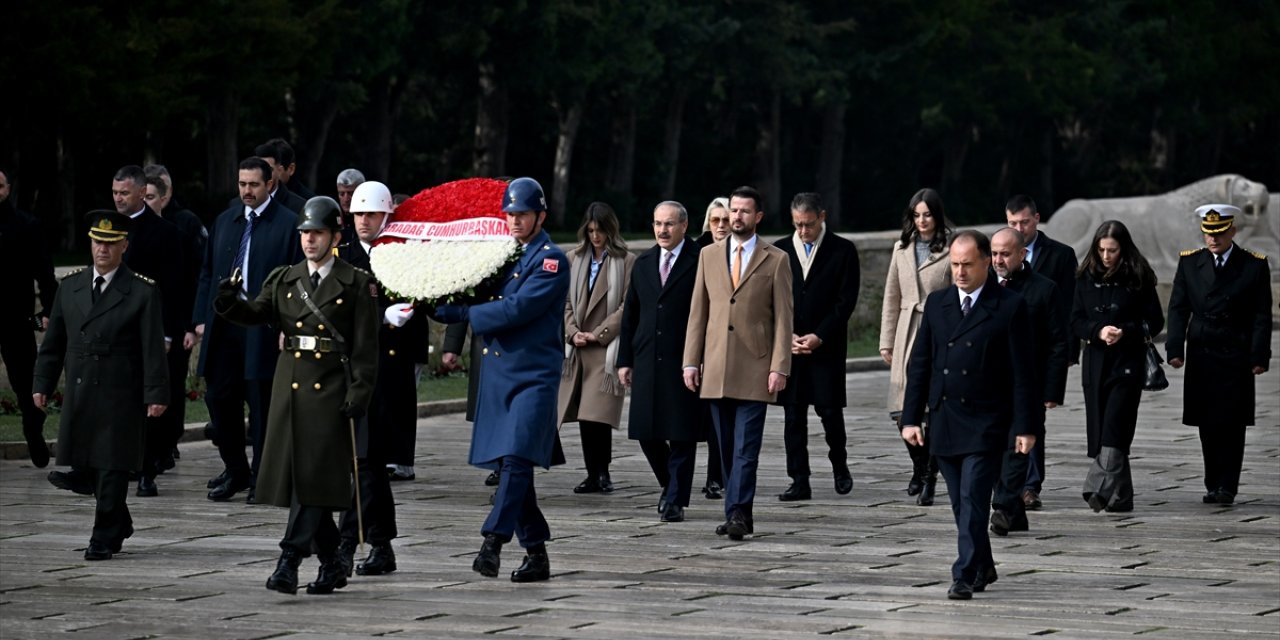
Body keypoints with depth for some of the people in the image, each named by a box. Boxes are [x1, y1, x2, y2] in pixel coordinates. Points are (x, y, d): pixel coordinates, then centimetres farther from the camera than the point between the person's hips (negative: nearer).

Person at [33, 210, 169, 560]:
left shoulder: (143, 292, -4)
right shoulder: (70, 286, 9)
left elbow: (153, 347, -7)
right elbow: (53, 342, 14)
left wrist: (156, 394, -13)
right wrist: (42, 383, 8)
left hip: (121, 397, -4)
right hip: (79, 395, 5)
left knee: (113, 467, -4)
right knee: (87, 465, 9)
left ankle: (104, 538, 3)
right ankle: (120, 523, 29)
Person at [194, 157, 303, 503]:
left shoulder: (289, 224, -4)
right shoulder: (224, 221, 14)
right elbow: (207, 273, 17)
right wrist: (201, 318, 8)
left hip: (264, 328, -5)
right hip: (224, 325, 5)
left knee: (262, 403, 0)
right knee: (219, 397, 7)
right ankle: (235, 470, 22)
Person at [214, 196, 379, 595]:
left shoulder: (356, 285, 0)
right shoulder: (283, 280, 13)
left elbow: (366, 345, -3)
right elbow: (257, 314, -2)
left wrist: (359, 393, -12)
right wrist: (231, 304, -23)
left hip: (330, 392, -5)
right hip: (290, 386, 5)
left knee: (315, 476, -11)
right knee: (294, 474, 6)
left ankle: (290, 561, -14)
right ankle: (331, 565, 18)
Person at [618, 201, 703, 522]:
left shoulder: (699, 263, -5)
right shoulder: (643, 263, 13)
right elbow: (630, 313, 17)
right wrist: (625, 359, 11)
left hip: (685, 363, -5)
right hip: (648, 363, 5)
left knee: (682, 435, -1)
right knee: (647, 432, 7)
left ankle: (675, 501, 6)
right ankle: (670, 485, 29)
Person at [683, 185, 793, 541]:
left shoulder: (775, 260, 2)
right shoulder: (709, 255, 12)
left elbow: (783, 318, -1)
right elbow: (698, 311, 12)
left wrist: (779, 367, -8)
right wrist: (691, 361, 5)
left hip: (755, 368, -4)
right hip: (716, 368, 4)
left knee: (746, 447, -10)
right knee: (727, 447, 7)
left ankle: (738, 513, -12)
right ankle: (737, 513, 13)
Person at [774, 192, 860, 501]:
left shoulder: (843, 250, 0)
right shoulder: (780, 250, 8)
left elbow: (846, 301, -4)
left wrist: (819, 337, -11)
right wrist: (786, 336, -6)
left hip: (826, 347, -3)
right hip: (788, 345, 3)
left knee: (830, 410, -3)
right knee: (793, 415, 2)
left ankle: (839, 465, 22)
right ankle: (800, 482, 6)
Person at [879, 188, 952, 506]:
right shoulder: (902, 249, 13)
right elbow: (891, 298, 15)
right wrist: (886, 341, 11)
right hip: (907, 336, 4)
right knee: (904, 411, 1)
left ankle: (929, 480, 5)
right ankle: (919, 467, 25)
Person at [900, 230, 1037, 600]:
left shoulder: (1009, 307, -4)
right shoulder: (937, 303, 10)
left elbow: (1022, 372, -5)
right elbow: (919, 364, 11)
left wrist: (1024, 426, -9)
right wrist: (911, 417, 5)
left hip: (985, 425, -5)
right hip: (944, 423, 5)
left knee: (973, 500, -12)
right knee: (961, 504, 11)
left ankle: (965, 576, -11)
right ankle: (983, 568, 26)